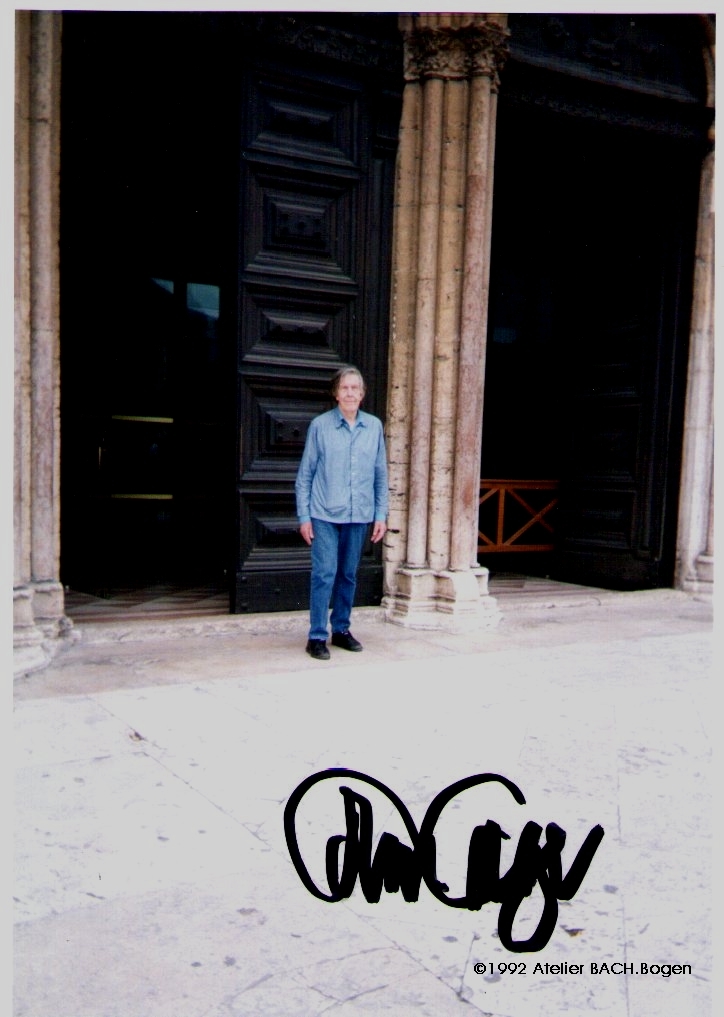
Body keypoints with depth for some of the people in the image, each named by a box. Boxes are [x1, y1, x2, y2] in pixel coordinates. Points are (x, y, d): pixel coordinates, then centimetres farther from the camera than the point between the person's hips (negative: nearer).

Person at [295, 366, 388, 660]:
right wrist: (304, 516, -5)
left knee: (348, 575, 12)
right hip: (324, 515, -3)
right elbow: (305, 474, -1)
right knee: (324, 574, -6)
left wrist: (381, 515, 6)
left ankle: (341, 630, 26)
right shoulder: (320, 426, -2)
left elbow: (381, 474, 10)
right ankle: (317, 637, 4)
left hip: (359, 515, 3)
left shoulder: (374, 427, 6)